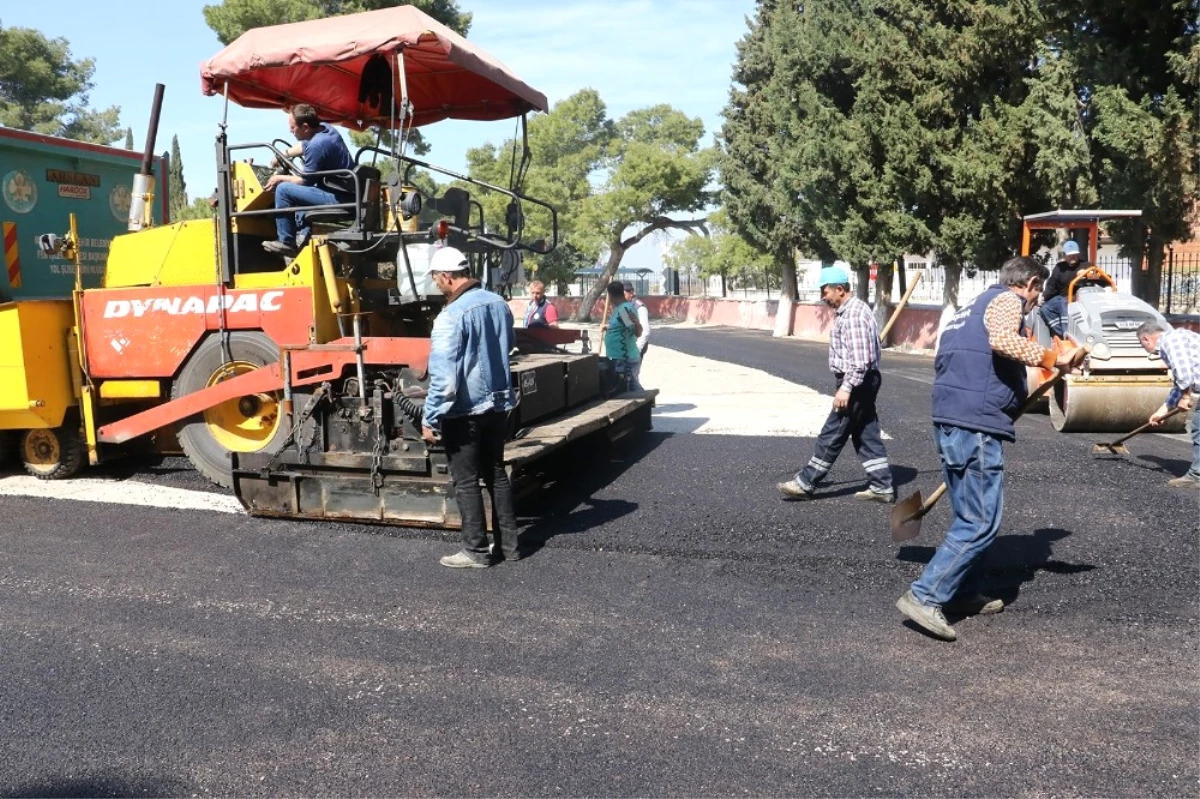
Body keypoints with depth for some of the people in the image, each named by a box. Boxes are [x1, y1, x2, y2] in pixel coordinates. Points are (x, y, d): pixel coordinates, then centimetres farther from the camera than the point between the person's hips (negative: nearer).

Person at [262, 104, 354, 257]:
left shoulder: (317, 145, -22)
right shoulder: (324, 128, 5)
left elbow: (304, 181, -10)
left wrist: (279, 178, 4)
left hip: (338, 199, -10)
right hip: (349, 194, 10)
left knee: (283, 189, -10)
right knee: (299, 190, 32)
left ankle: (286, 243, 0)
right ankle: (302, 236, 23)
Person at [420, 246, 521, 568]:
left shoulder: (451, 316, -21)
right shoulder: (499, 304, 1)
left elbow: (443, 377, -21)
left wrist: (430, 419, -14)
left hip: (464, 411, -7)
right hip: (496, 404, 7)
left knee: (466, 482, 5)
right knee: (496, 474, 16)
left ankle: (475, 551, 14)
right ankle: (508, 544, 24)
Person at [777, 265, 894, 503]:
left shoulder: (853, 315, -19)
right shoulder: (851, 310, 15)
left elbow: (860, 359, -25)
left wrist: (846, 387, -25)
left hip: (857, 384, -11)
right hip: (861, 383, 11)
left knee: (831, 436, -3)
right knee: (866, 435, 12)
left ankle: (806, 484, 3)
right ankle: (882, 487, 16)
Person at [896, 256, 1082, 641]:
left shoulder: (976, 304, 26)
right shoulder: (1008, 299, -1)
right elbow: (1002, 340, -25)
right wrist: (1052, 358, -19)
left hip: (949, 419, 10)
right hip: (976, 425, -10)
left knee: (968, 516, 18)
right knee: (981, 523, -7)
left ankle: (963, 594, 26)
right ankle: (925, 596, -10)